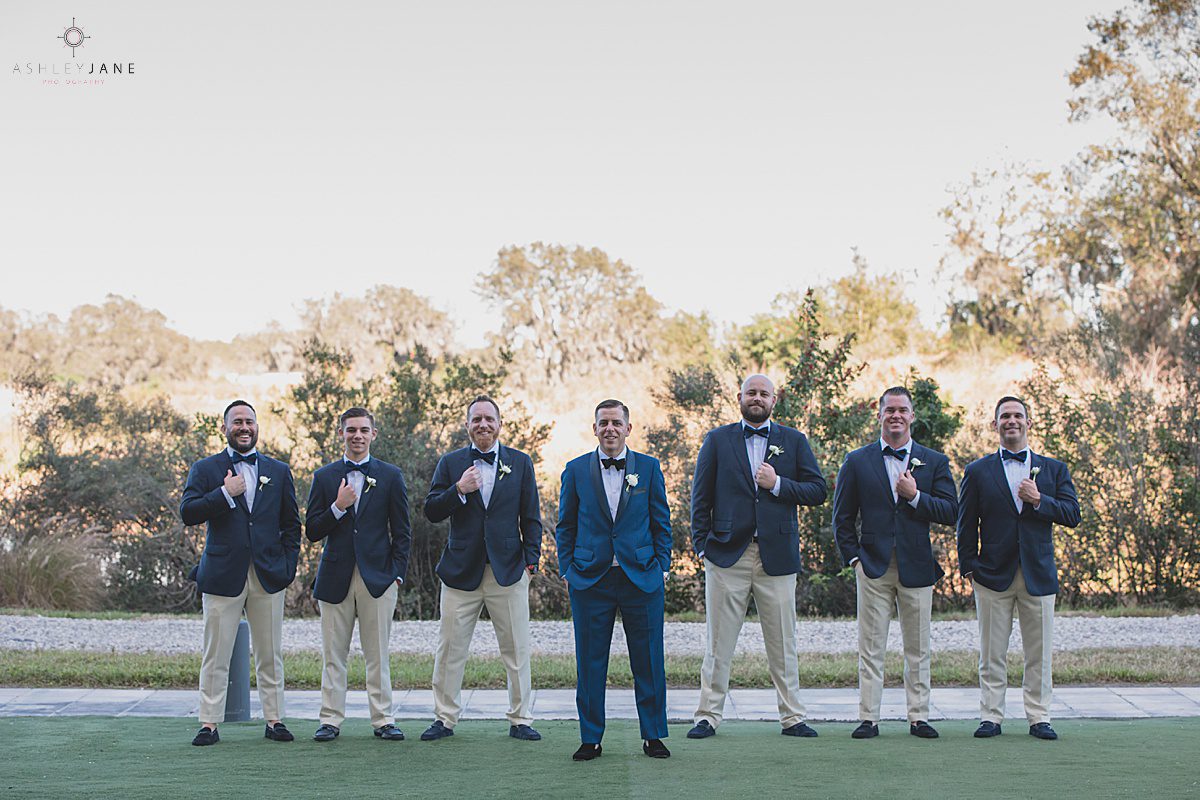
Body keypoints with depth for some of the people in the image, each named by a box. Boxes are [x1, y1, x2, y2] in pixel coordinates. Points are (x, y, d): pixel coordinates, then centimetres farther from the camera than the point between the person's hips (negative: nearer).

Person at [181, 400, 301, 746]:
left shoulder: (278, 471, 13)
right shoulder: (205, 469, 6)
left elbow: (291, 523, 14)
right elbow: (187, 512, -6)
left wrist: (288, 565, 4)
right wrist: (225, 493, -14)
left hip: (268, 574, 2)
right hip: (223, 575, -2)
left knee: (270, 654, 6)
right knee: (216, 655, 1)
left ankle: (274, 720, 14)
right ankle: (209, 723, 8)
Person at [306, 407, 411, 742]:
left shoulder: (391, 476, 7)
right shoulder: (324, 477, 9)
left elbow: (401, 532, 7)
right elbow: (312, 532, 5)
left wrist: (397, 574, -1)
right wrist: (338, 507, -11)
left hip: (377, 576, -1)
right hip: (336, 577, 1)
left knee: (378, 654, 2)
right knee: (333, 654, 3)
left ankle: (383, 720, 9)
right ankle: (330, 720, 11)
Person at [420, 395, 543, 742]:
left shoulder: (520, 462, 7)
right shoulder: (451, 463, 7)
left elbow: (531, 518, 7)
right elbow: (431, 512, 1)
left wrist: (531, 560, -1)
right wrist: (459, 490, -14)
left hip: (509, 569, 0)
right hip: (461, 570, 0)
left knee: (517, 649, 3)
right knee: (450, 648, 4)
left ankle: (520, 719, 13)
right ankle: (445, 718, 16)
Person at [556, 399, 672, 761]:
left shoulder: (649, 467, 6)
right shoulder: (576, 470, 6)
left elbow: (661, 522, 8)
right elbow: (565, 525, 10)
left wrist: (661, 566, 2)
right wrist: (566, 569, 3)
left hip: (641, 577, 0)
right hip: (590, 578, 0)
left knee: (649, 662, 4)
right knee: (590, 663, 4)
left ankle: (653, 735, 16)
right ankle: (591, 738, 14)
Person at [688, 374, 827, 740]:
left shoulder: (794, 441, 10)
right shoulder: (718, 439, 8)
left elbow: (818, 490, 5)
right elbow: (701, 496, 6)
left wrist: (778, 484, -9)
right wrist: (701, 544, -2)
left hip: (776, 555, 1)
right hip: (727, 554, -1)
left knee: (783, 644, 6)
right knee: (718, 642, 2)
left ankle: (792, 718, 15)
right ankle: (708, 716, 10)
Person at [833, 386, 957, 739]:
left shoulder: (935, 462, 8)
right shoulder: (857, 462, 6)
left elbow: (950, 512, 0)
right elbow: (843, 517, 8)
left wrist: (914, 496, -12)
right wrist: (854, 558, -1)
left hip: (917, 567, 1)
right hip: (873, 566, -1)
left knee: (918, 648, 7)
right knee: (871, 648, 0)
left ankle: (919, 717, 15)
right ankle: (868, 719, 5)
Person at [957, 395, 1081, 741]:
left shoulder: (1053, 469, 10)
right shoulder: (978, 472, 6)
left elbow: (1072, 514, 2)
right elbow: (966, 525, 6)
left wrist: (1039, 501, -12)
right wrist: (969, 567, -2)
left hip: (1038, 575, 1)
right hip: (993, 575, -1)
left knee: (1039, 653, 5)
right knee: (992, 653, 2)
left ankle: (1039, 718, 13)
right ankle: (991, 717, 9)